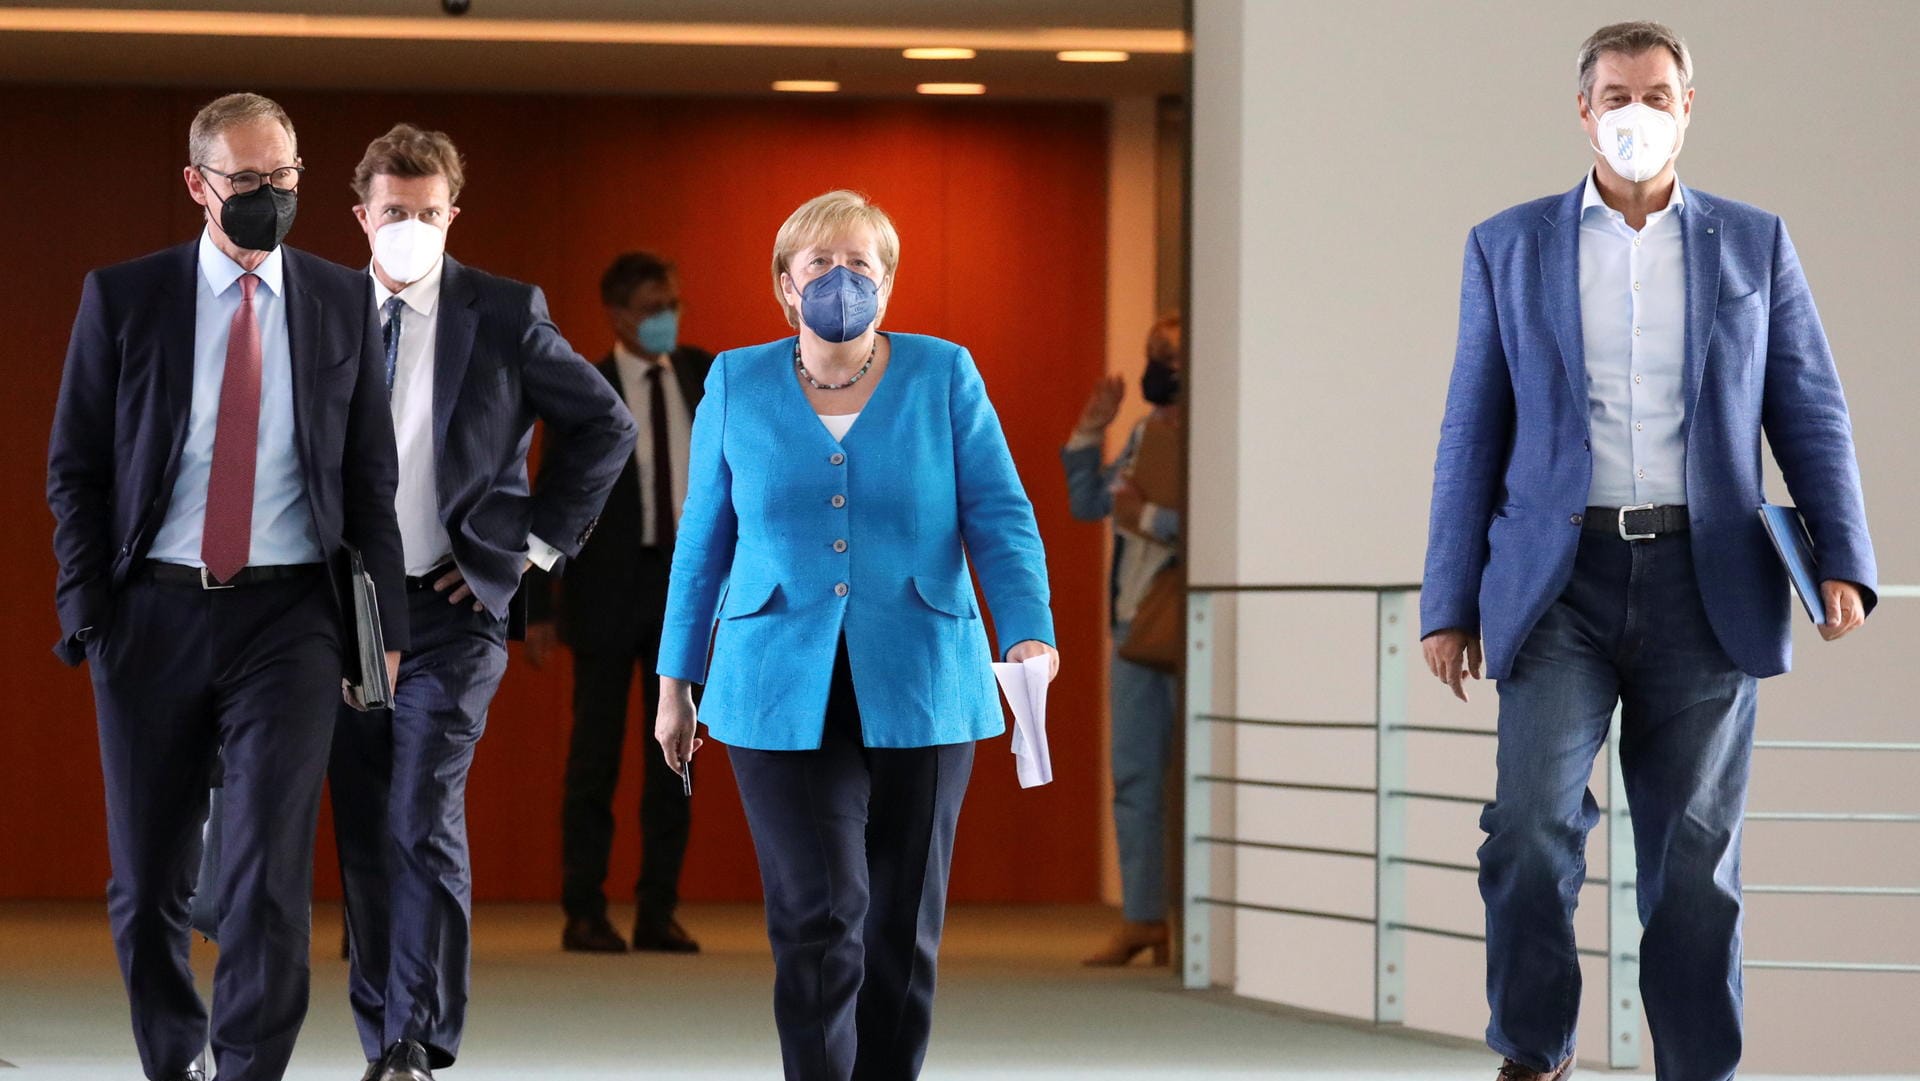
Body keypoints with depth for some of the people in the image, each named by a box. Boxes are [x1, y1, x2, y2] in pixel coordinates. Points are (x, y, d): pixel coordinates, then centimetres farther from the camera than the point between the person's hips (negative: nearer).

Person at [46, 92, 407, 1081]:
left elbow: (371, 476, 10)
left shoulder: (342, 303, 7)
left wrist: (387, 621, 4)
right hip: (154, 615, 1)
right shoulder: (123, 298, 3)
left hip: (288, 617, 0)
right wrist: (87, 611, -4)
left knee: (269, 876, -13)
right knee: (148, 879, 7)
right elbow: (74, 468, 5)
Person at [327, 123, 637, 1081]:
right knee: (363, 837, 6)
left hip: (451, 608, -3)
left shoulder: (504, 315, -1)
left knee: (423, 822, -15)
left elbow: (606, 426, 4)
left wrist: (538, 538, -1)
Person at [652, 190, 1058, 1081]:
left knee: (902, 928, 7)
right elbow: (703, 540, 11)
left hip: (918, 694, 1)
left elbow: (1001, 520, -2)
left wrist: (1028, 635, -18)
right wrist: (675, 682, 10)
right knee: (817, 920, -11)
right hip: (783, 695, -1)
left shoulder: (944, 378, 3)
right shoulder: (738, 384, 7)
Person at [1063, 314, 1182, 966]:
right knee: (1134, 775, 8)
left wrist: (1151, 519, -17)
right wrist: (1090, 432, 9)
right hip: (1135, 622, 8)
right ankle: (1142, 919, 12)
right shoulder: (1144, 435, 15)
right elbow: (1087, 504, 19)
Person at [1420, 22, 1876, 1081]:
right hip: (1561, 580, 0)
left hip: (1703, 584, 1)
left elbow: (1811, 416, 7)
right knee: (1532, 822, -14)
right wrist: (1450, 602, 5)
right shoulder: (1508, 247, 10)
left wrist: (1843, 559, -8)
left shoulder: (1754, 244, 10)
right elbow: (1473, 434, 10)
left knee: (1694, 852, 2)